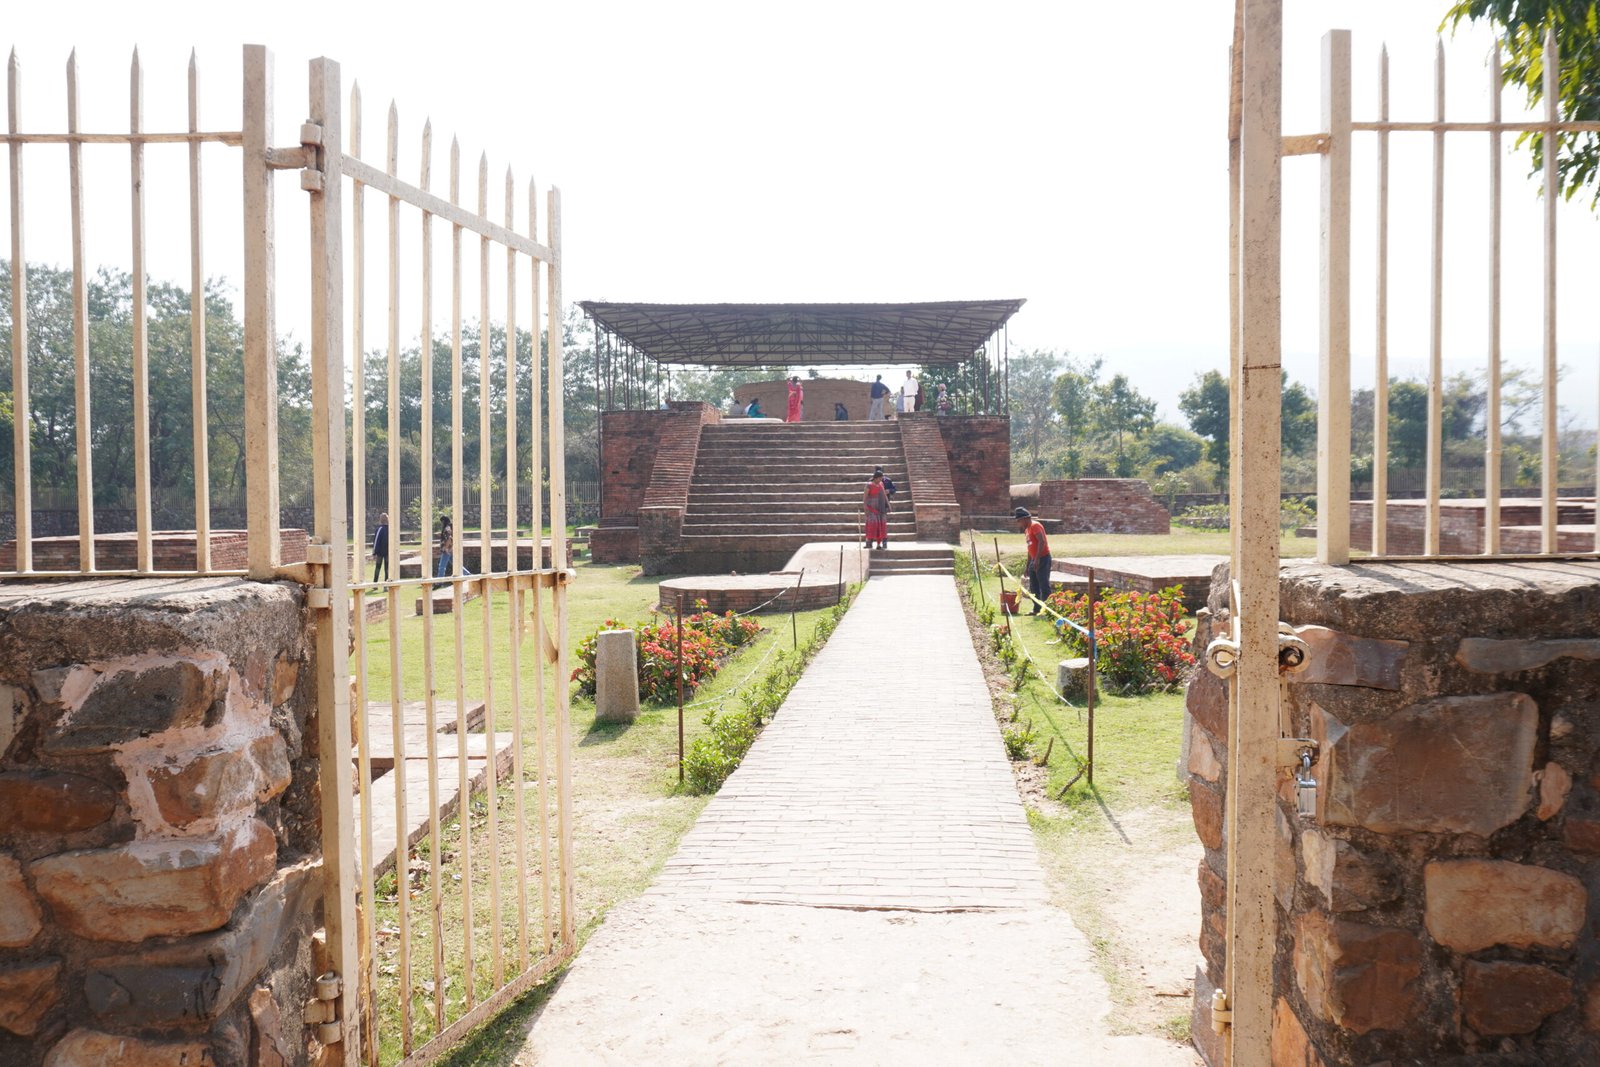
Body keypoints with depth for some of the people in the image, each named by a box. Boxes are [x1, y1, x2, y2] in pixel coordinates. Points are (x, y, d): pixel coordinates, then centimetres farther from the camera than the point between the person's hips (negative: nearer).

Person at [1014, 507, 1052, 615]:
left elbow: (1042, 541, -23)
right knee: (1034, 587, 12)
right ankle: (1036, 609, 18)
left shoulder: (1035, 526, -10)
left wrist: (1037, 559, -29)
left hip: (1042, 558, -10)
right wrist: (1027, 567, 23)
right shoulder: (1027, 530, 19)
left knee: (1044, 586, -9)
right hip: (1034, 560, 10)